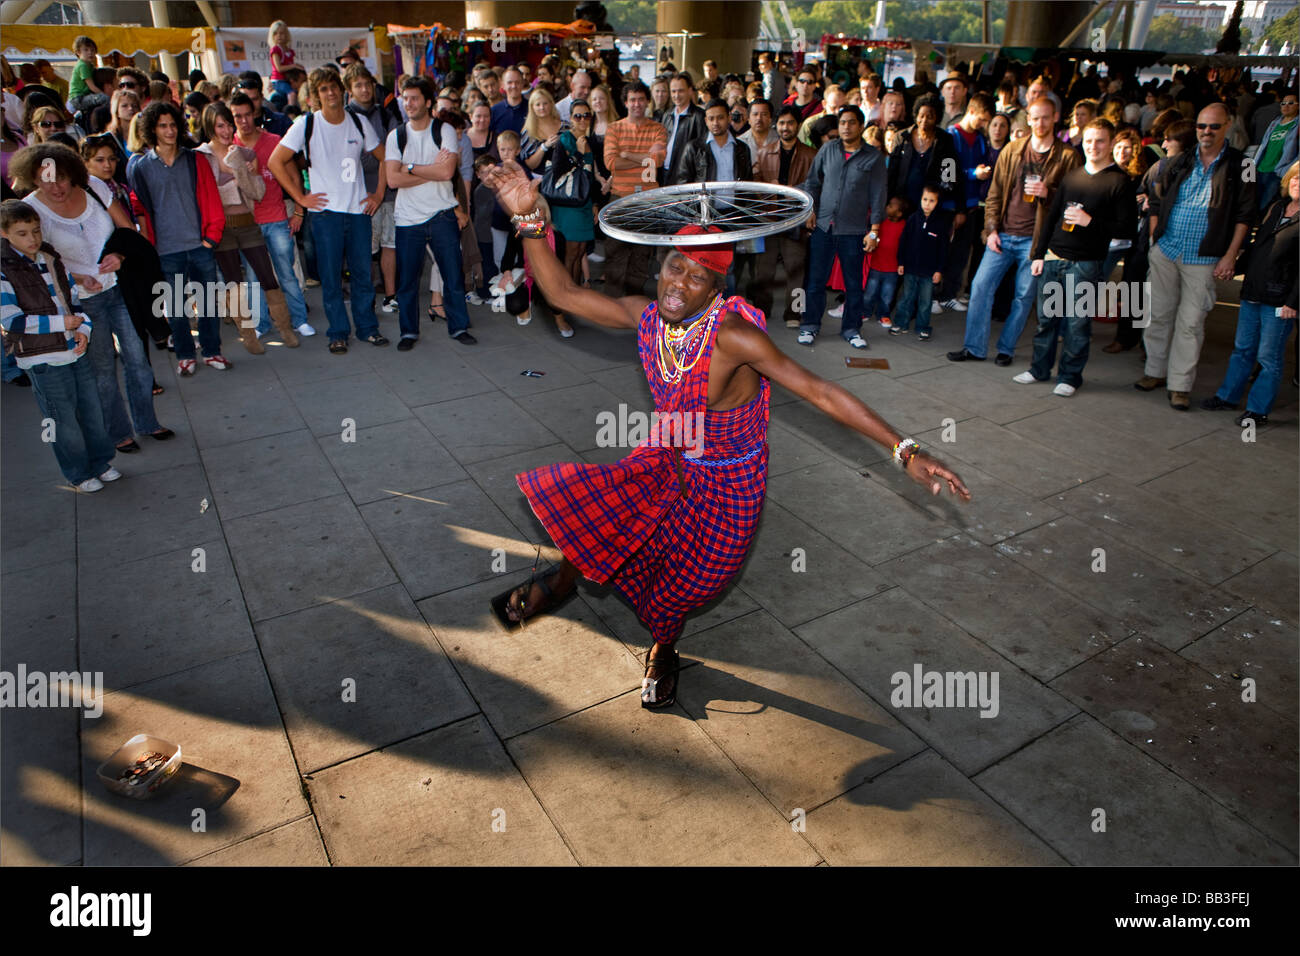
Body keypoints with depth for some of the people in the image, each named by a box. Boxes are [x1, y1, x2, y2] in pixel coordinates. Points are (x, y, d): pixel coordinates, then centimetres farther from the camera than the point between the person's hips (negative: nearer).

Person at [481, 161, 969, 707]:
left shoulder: (732, 335, -30)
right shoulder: (647, 316, -14)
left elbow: (820, 392, -30)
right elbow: (562, 292, -8)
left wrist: (906, 452, -33)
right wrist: (529, 218, -19)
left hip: (727, 484, -4)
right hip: (667, 462, 4)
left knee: (685, 589, 11)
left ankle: (663, 647, 50)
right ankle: (563, 579, 24)